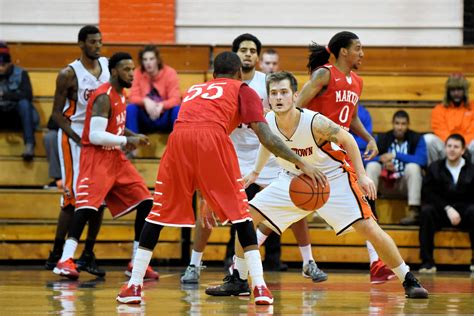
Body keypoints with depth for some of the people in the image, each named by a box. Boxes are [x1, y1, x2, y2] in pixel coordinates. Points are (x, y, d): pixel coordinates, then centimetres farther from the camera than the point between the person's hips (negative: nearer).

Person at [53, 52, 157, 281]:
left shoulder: (119, 94, 12)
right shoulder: (104, 97, -17)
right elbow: (95, 135, -25)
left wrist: (133, 136, 9)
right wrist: (127, 140, -20)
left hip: (115, 156, 9)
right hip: (96, 156, -9)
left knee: (145, 201, 3)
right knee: (88, 205, -22)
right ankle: (65, 261, -21)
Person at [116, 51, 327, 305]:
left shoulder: (194, 90, 39)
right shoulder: (242, 90, 26)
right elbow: (266, 137, 11)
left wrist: (206, 201, 47)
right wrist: (301, 164, 18)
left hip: (179, 136, 3)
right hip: (213, 137, -3)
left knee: (159, 213, 16)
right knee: (240, 213, 9)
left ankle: (134, 285, 12)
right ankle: (259, 287, 2)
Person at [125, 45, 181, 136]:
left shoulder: (169, 73, -11)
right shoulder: (138, 73, -7)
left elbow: (175, 99, -18)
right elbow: (133, 97, -12)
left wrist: (161, 106, -38)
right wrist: (145, 101, -34)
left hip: (165, 119, -1)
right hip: (145, 120, 1)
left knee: (177, 109, -30)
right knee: (130, 108, -26)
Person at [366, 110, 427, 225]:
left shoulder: (417, 138, -4)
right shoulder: (383, 138, 3)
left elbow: (422, 160, -22)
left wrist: (396, 155, -26)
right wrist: (383, 161, -28)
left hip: (406, 184, -2)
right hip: (386, 183, 2)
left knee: (413, 167, -31)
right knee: (372, 166, -22)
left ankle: (414, 212, -34)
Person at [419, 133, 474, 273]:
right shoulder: (434, 168, 5)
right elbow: (428, 195, -5)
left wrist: (457, 211, -21)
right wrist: (447, 209, -19)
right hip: (440, 212, 1)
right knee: (426, 210, -31)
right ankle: (427, 262, -30)